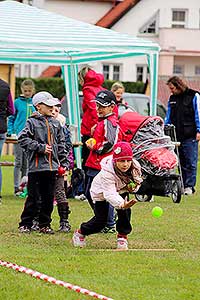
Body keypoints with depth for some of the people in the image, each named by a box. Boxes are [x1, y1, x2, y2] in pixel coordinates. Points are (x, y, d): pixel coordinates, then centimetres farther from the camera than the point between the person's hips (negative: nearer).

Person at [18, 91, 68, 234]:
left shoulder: (56, 123, 13)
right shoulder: (32, 122, -3)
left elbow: (61, 144, 16)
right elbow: (23, 139, -11)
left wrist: (64, 163, 11)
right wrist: (41, 148, -15)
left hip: (52, 166, 5)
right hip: (36, 166, -5)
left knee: (49, 197, 8)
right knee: (34, 198, -3)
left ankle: (45, 224, 18)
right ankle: (25, 224, 7)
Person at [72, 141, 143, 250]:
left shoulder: (135, 167, -29)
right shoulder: (107, 172, -44)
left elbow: (138, 181, -7)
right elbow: (110, 194, -51)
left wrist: (133, 187, -31)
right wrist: (121, 204, -70)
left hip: (121, 189, 4)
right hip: (101, 191, -4)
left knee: (125, 211, -21)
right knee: (100, 220, -4)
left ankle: (122, 237, -3)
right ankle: (80, 232, 23)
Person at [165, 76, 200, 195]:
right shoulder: (172, 98, 15)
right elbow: (168, 117, 21)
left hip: (190, 136, -5)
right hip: (177, 135, 5)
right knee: (182, 162, 7)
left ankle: (189, 186, -5)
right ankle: (183, 184, 10)